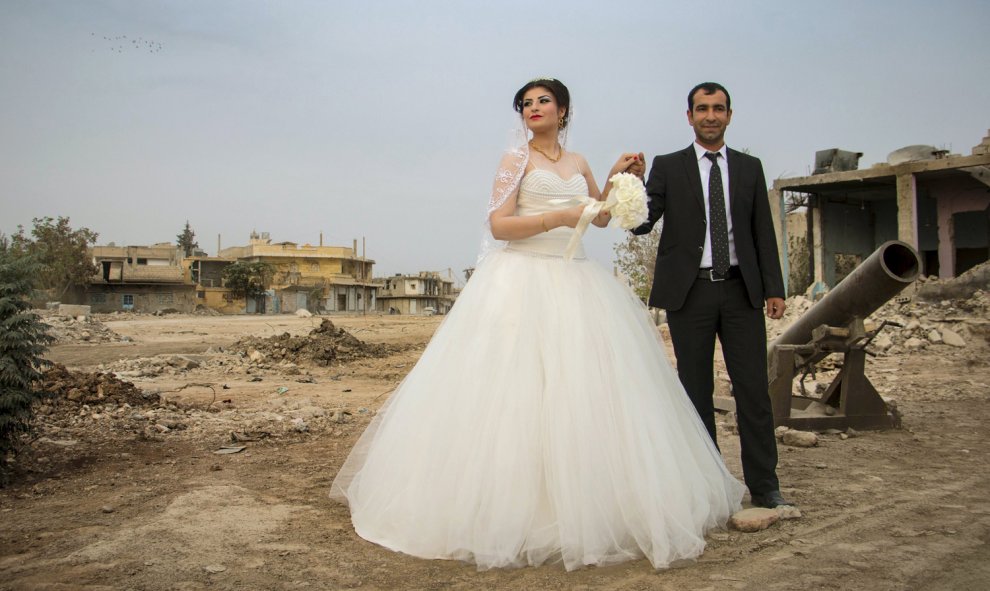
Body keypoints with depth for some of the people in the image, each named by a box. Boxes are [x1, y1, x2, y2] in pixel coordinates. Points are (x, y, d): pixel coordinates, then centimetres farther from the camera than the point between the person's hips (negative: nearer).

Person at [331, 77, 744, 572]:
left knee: (584, 389, 1)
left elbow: (600, 217, 27)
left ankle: (584, 505, 11)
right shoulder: (517, 159, 2)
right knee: (517, 390, -8)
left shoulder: (577, 162, 17)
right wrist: (557, 218, -16)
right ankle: (508, 508, 1)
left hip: (575, 282, 5)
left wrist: (617, 177, 12)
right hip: (523, 280, -5)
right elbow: (498, 225, -8)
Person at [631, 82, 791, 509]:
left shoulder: (749, 168, 13)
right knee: (696, 392, 5)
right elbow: (642, 222, -5)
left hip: (741, 289, 2)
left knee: (753, 389, 0)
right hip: (689, 290, -1)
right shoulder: (668, 167, 6)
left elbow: (763, 232, 10)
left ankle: (764, 485, 10)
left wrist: (773, 288, 3)